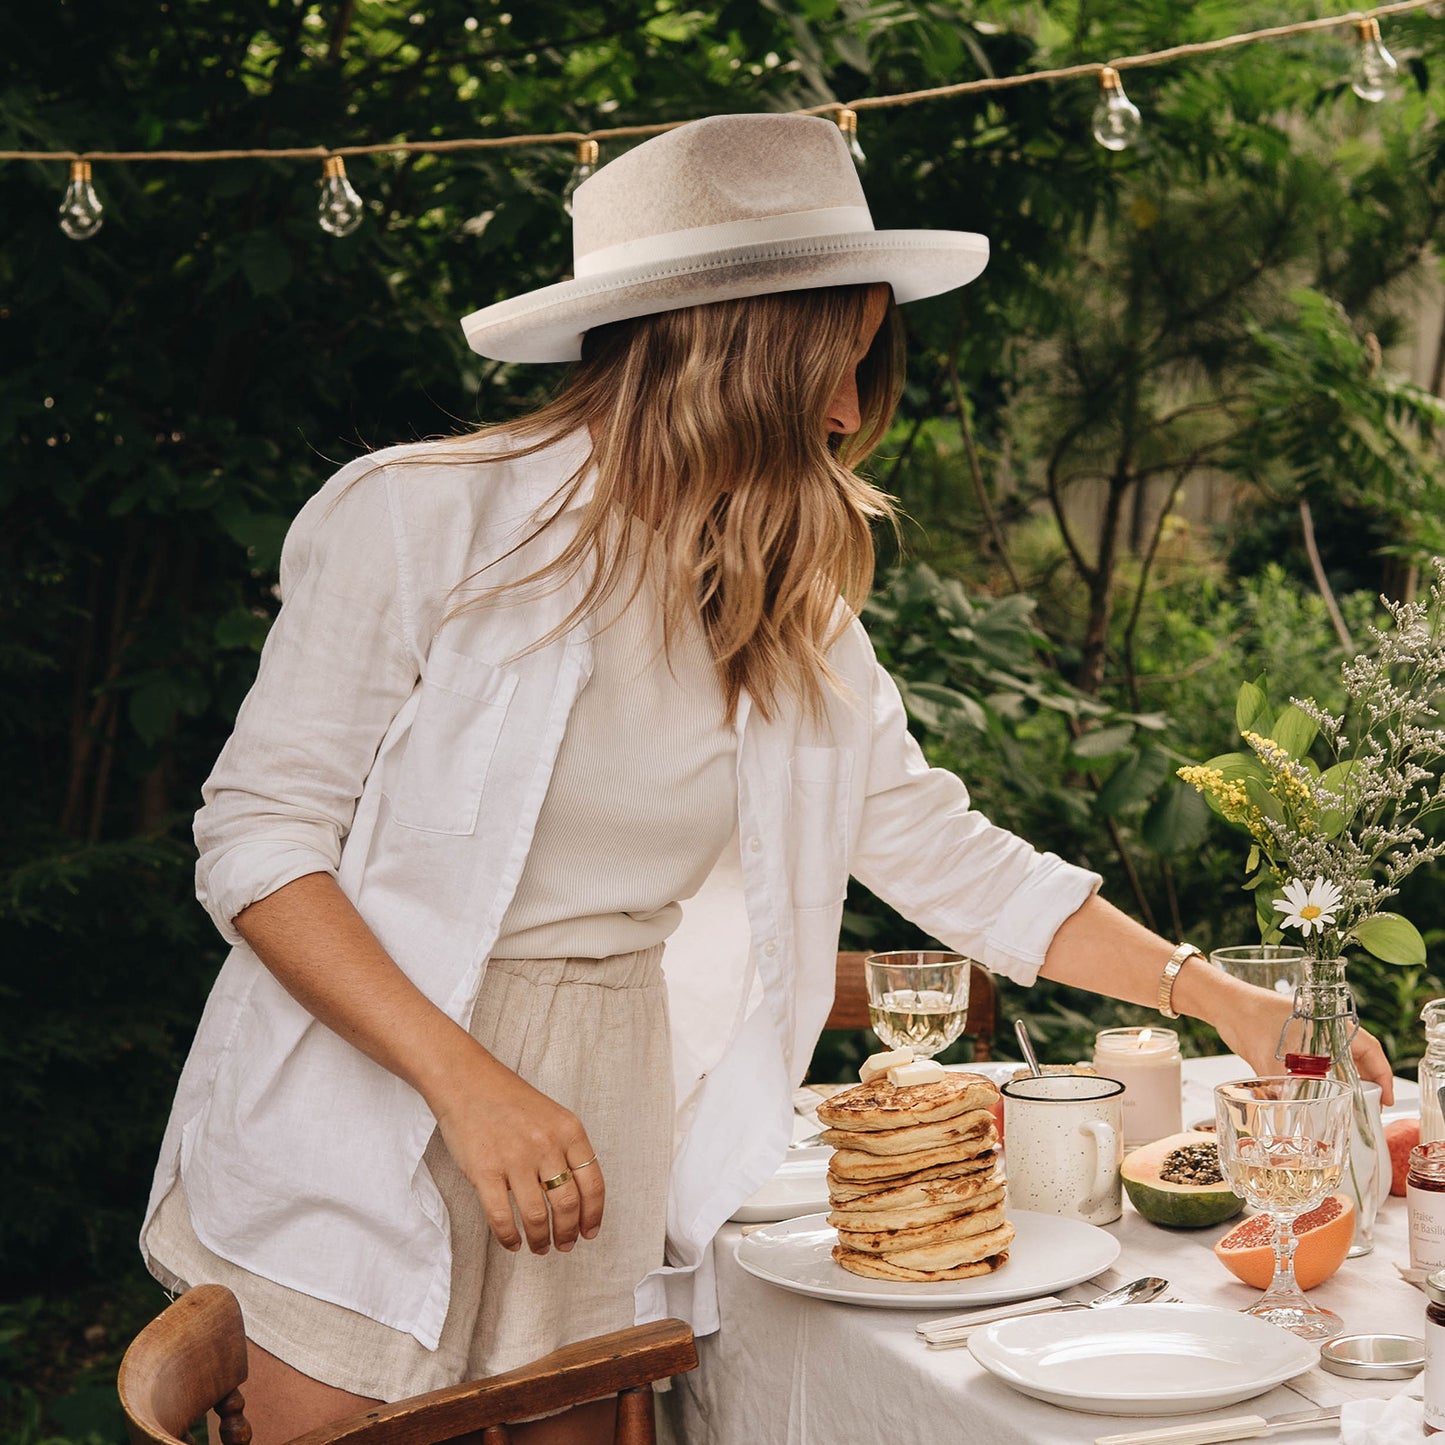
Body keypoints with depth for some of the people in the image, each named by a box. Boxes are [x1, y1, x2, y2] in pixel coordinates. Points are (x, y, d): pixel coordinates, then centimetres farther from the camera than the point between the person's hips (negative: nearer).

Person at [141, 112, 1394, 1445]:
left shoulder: (788, 620, 5)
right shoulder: (417, 521, -12)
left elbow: (953, 859, 10)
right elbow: (258, 838, -13)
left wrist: (1219, 997, 3)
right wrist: (471, 1083, -23)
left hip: (608, 1125, 5)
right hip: (369, 1115, -4)